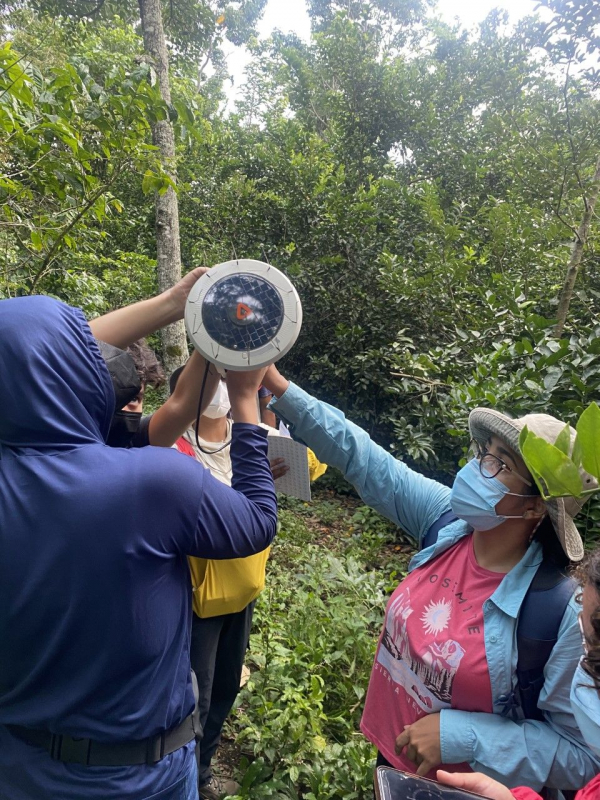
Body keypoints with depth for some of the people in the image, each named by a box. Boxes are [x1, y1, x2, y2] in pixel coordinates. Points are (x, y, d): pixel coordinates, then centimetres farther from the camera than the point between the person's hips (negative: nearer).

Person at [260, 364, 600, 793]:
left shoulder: (560, 613, -28)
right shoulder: (450, 520, -15)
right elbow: (364, 459, -14)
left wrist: (463, 737, -27)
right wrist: (278, 386, -16)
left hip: (463, 788, -4)